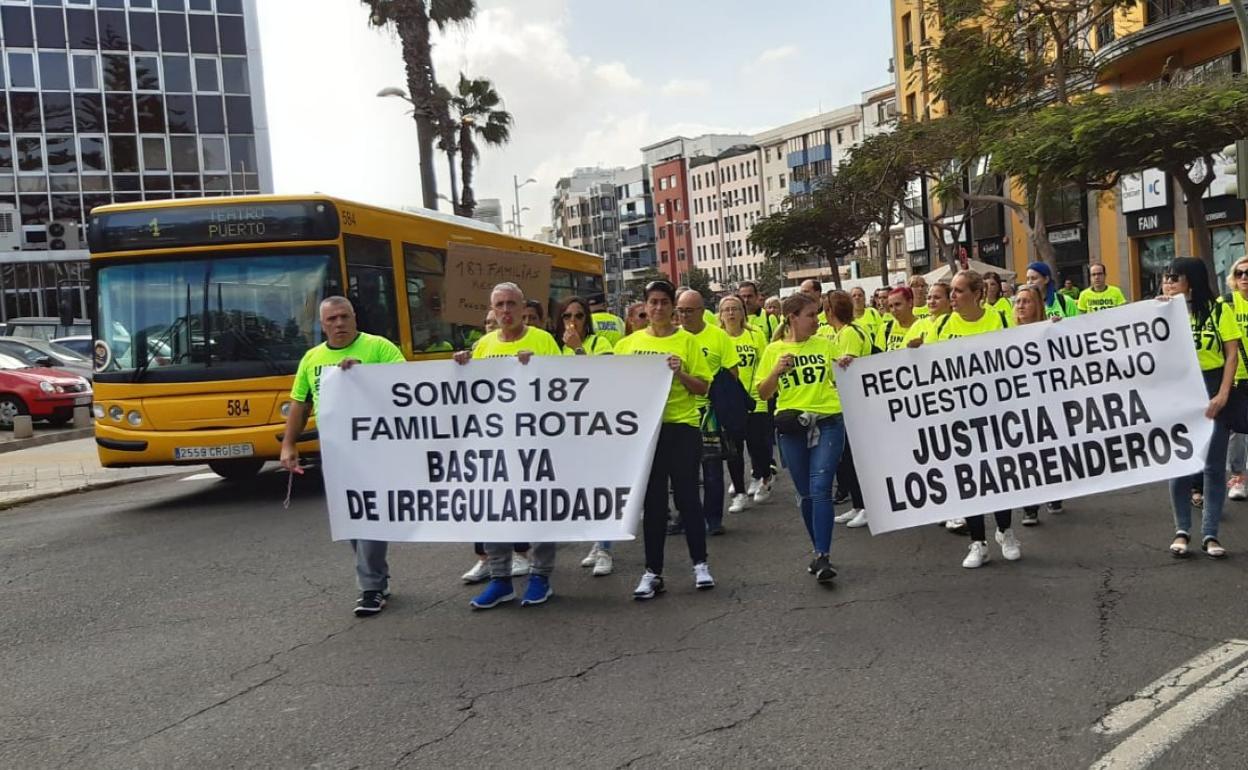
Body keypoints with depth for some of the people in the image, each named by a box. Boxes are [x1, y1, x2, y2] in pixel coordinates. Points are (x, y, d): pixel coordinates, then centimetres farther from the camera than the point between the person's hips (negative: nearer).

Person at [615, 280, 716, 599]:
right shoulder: (629, 343, 8)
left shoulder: (687, 340, 1)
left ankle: (700, 563, 17)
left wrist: (679, 373, -16)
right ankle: (653, 572, 13)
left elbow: (703, 387, 0)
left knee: (687, 495, 2)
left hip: (681, 426, -2)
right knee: (652, 500, 7)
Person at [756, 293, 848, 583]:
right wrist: (776, 372, -15)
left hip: (827, 424, -1)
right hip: (792, 428, 1)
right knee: (805, 493, 9)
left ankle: (823, 557, -12)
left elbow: (839, 382, 12)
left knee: (820, 488, -14)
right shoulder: (774, 350, 2)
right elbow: (763, 393, 2)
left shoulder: (825, 344, 5)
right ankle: (819, 550, 25)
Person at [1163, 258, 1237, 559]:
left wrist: (1223, 394, -13)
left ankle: (1210, 534, 12)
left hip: (1213, 391, -1)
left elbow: (1232, 354, -4)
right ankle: (1182, 531, 15)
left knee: (1214, 465, 4)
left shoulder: (1218, 310, -3)